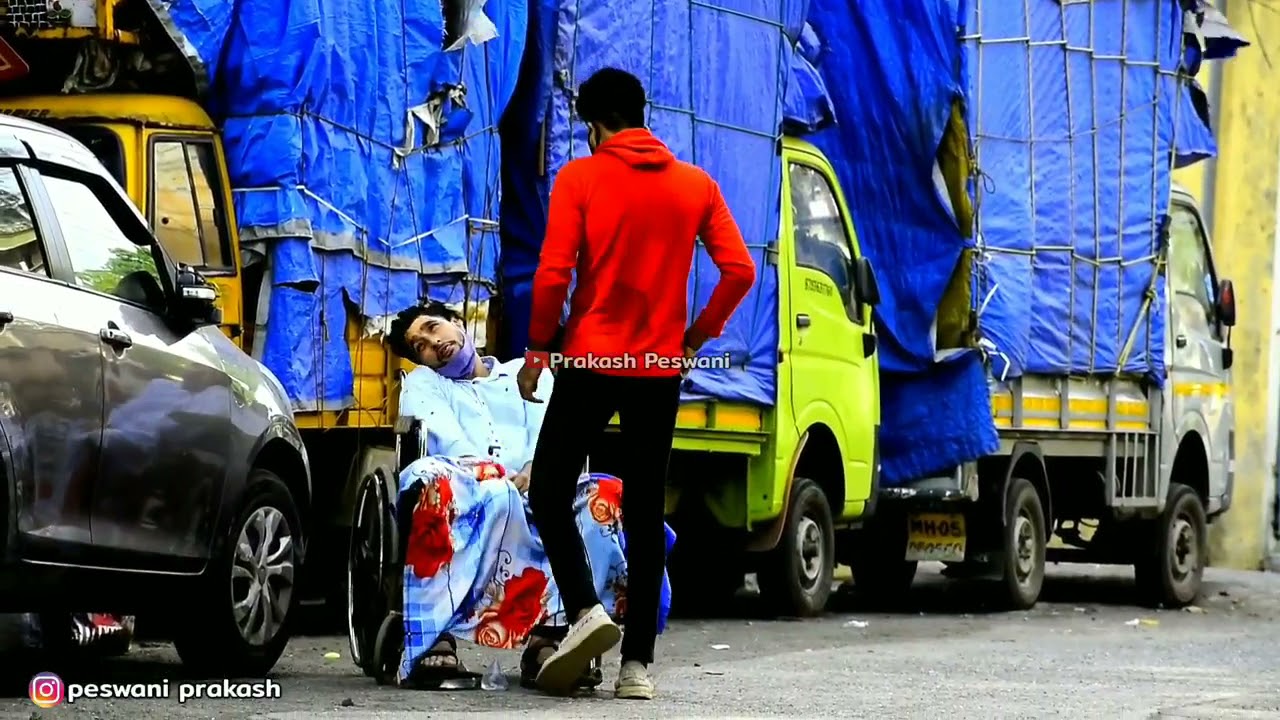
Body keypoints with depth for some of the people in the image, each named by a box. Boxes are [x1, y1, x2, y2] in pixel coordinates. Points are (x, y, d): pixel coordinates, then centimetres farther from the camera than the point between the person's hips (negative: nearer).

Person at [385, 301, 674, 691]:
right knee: (437, 481, -38)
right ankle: (429, 641, -40)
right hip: (465, 513, -2)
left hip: (534, 507, 2)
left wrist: (536, 471, -15)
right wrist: (492, 476, -17)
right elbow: (449, 442, 3)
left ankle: (549, 635, -35)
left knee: (607, 496, -27)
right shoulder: (422, 385, 24)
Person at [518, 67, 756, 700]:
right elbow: (740, 271, 1)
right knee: (645, 512, 8)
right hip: (661, 369, 4)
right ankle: (638, 662, 3)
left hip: (591, 362, -4)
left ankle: (586, 610, -14)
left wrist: (538, 350, 0)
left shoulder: (580, 178, -5)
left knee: (550, 492, 8)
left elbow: (553, 273, -11)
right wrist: (697, 336, 12)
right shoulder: (695, 185, 7)